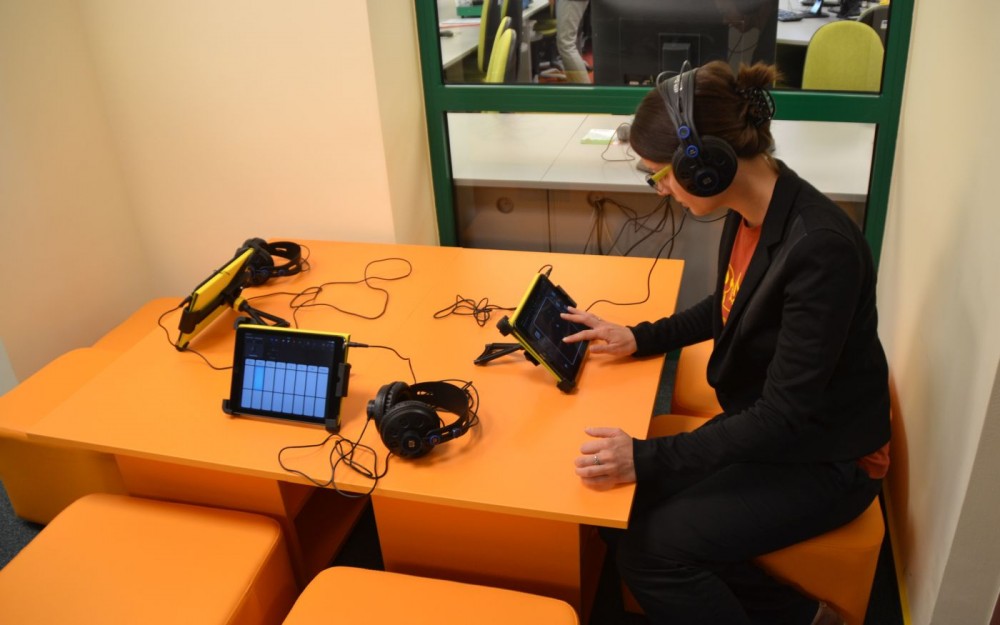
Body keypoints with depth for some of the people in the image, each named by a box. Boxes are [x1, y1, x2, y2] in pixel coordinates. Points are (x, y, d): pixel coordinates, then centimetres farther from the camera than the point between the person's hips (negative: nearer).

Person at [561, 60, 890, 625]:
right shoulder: (749, 209, -6)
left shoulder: (820, 247, -30)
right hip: (763, 425, 8)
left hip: (826, 462, -8)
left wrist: (649, 458, -30)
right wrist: (641, 338, 6)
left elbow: (787, 416, -28)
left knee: (650, 549, -16)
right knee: (635, 506, -5)